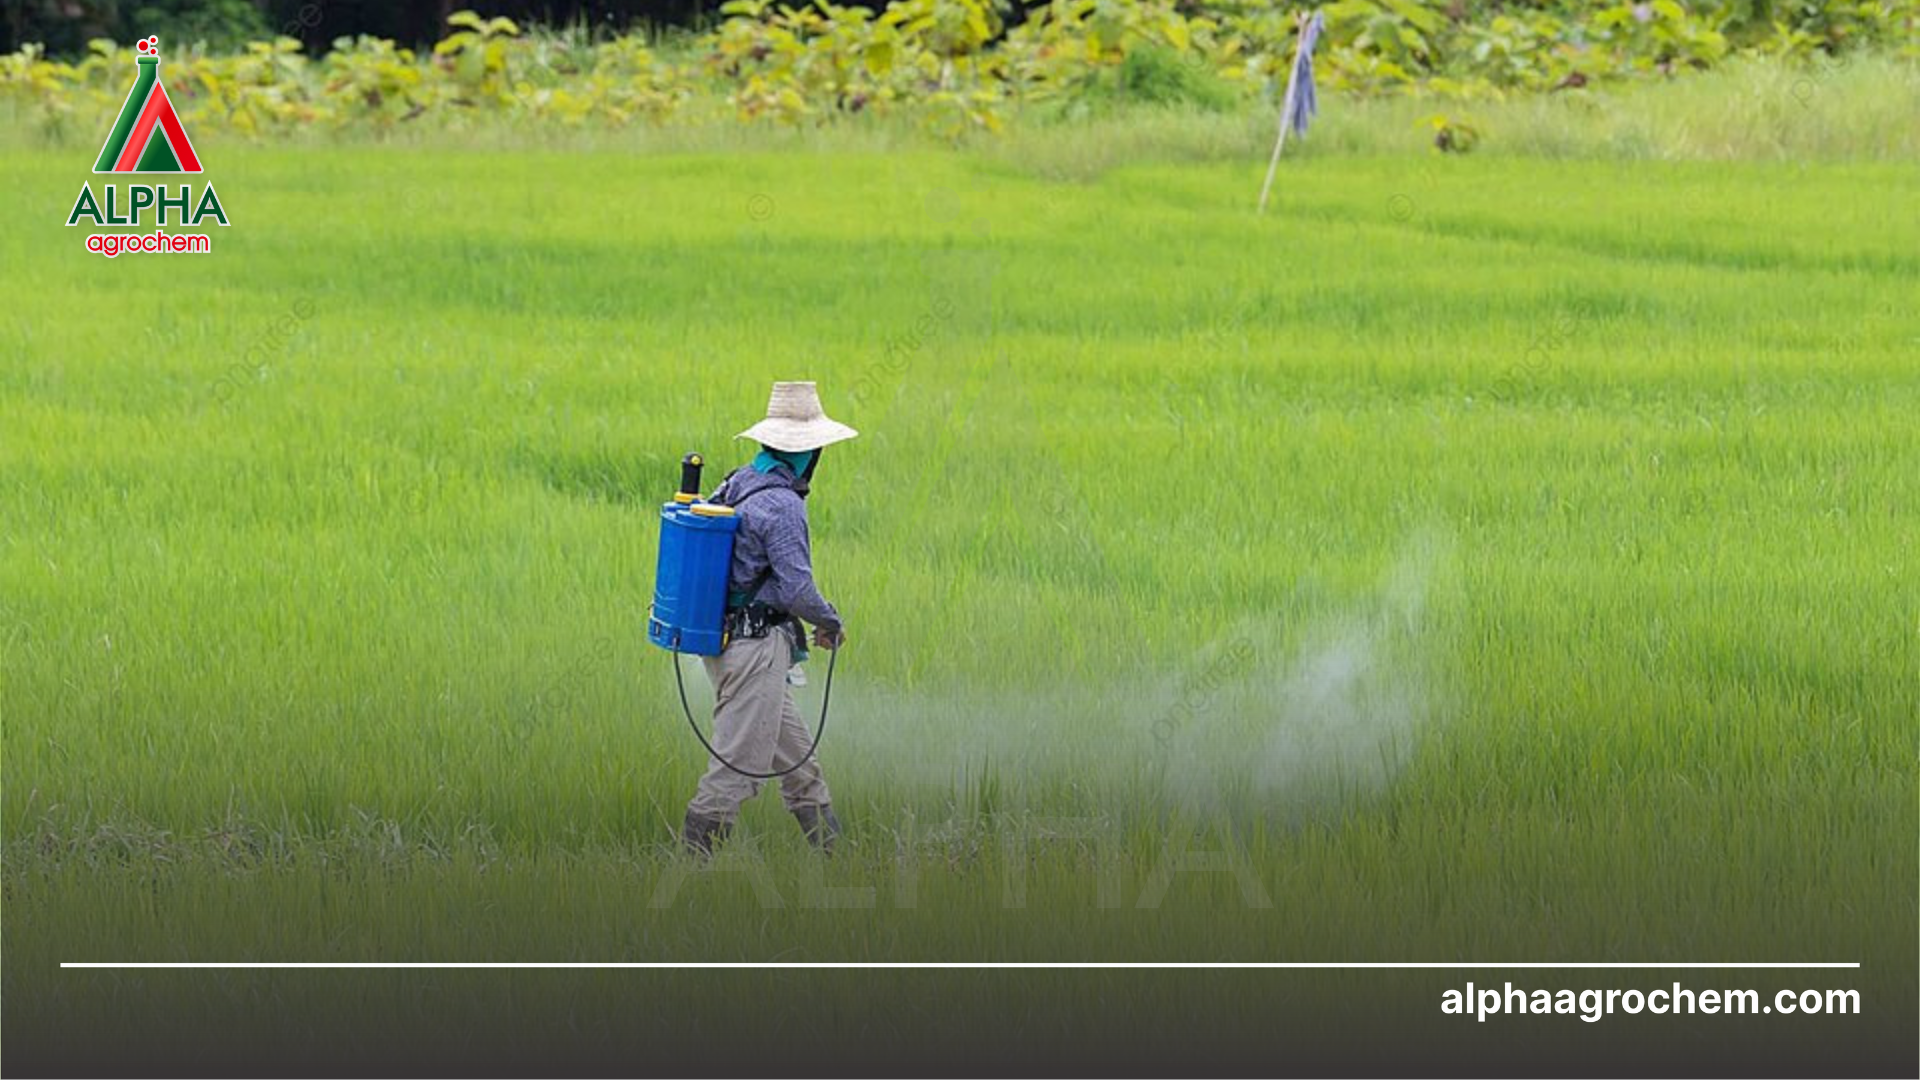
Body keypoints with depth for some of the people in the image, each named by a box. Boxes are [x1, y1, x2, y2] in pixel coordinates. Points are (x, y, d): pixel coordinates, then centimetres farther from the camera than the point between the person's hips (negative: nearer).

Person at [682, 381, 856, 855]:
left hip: (722, 637, 10)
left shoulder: (734, 486, 9)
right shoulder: (782, 505, -18)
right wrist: (831, 623, -3)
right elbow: (797, 589, -21)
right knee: (738, 765, -6)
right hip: (758, 644, -10)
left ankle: (832, 850, 26)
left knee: (796, 756, 18)